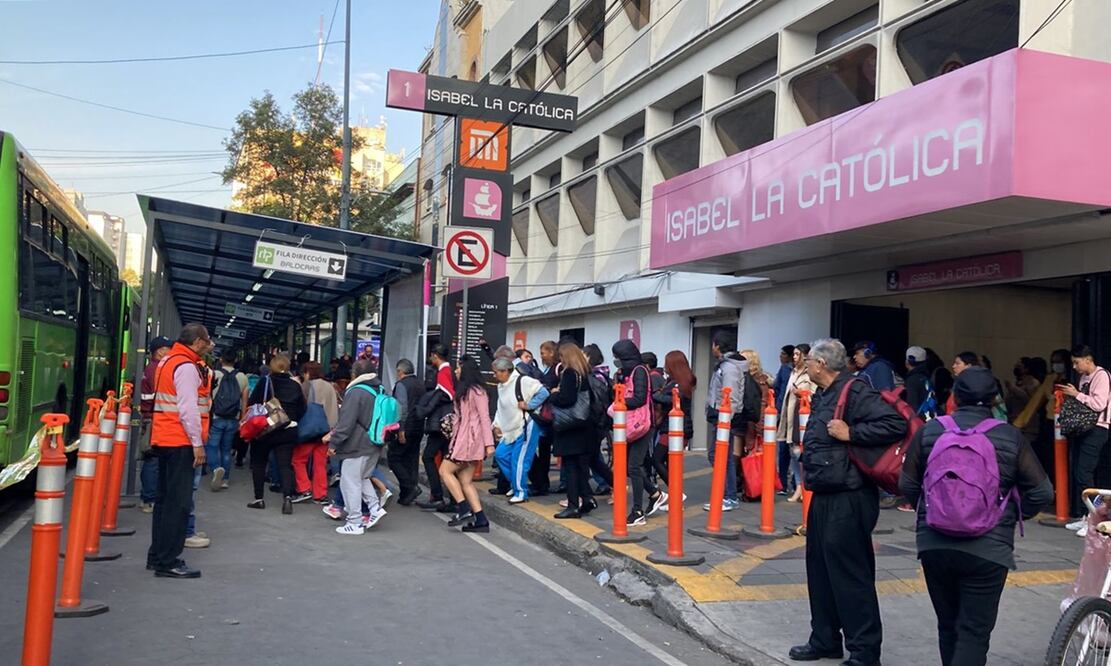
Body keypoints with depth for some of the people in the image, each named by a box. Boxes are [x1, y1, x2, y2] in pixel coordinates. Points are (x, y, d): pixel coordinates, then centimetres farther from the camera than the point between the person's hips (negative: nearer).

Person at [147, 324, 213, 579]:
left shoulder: (167, 362, 17)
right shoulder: (186, 367, -14)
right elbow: (188, 409, -20)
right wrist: (198, 443, -17)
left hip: (165, 440, 10)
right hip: (181, 442, -10)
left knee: (165, 499, 16)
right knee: (179, 502, -7)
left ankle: (157, 556, 23)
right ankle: (168, 562, -4)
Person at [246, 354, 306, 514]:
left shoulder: (265, 382, -6)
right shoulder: (295, 385, 3)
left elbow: (253, 403, -6)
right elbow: (302, 409, 5)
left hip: (265, 429, -2)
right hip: (288, 431, 2)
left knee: (259, 462, 14)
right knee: (285, 464, 2)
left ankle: (259, 498, 16)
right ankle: (287, 496, -18)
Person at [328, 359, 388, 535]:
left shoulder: (356, 392, -16)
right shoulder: (379, 391, 10)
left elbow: (346, 421, -19)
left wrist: (334, 442, -10)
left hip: (357, 446, -8)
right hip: (374, 446, 8)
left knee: (350, 483, 0)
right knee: (363, 478, 24)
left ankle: (354, 523, 3)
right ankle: (374, 508, 12)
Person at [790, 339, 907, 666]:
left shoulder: (855, 391, -15)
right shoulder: (825, 396, 15)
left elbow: (896, 424, -26)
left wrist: (850, 433, -24)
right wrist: (809, 472, 12)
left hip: (848, 500, -10)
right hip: (824, 497, 10)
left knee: (850, 576, -2)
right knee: (820, 571, 16)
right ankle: (825, 640, 29)